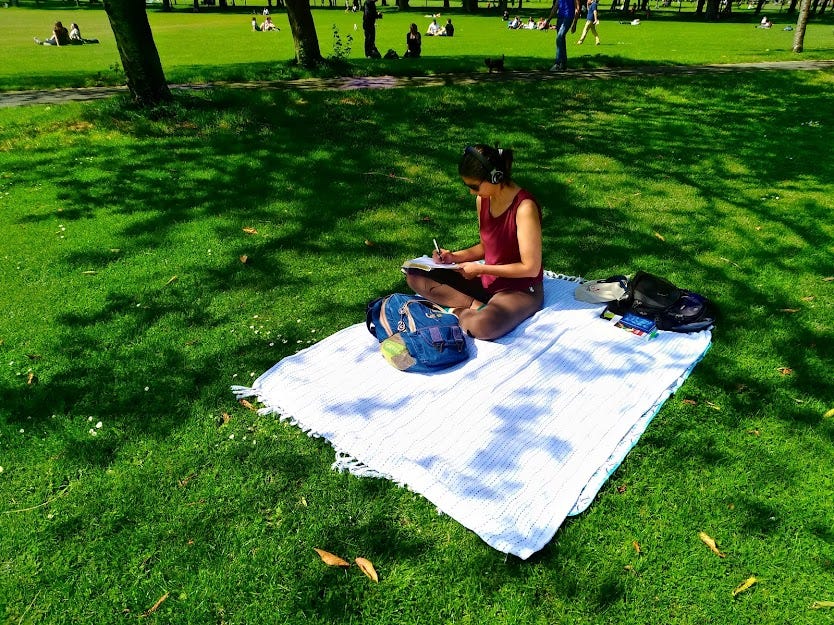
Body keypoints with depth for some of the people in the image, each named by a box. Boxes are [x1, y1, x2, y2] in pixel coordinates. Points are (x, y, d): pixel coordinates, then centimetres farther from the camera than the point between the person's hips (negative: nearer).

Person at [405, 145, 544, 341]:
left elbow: (531, 268, -20)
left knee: (481, 326, -41)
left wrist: (480, 269, -17)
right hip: (488, 281, 8)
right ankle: (476, 306, -13)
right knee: (415, 277, -4)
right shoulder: (483, 199, 0)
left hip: (521, 290, -8)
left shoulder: (525, 207, -23)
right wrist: (454, 257, -3)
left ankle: (459, 310, -9)